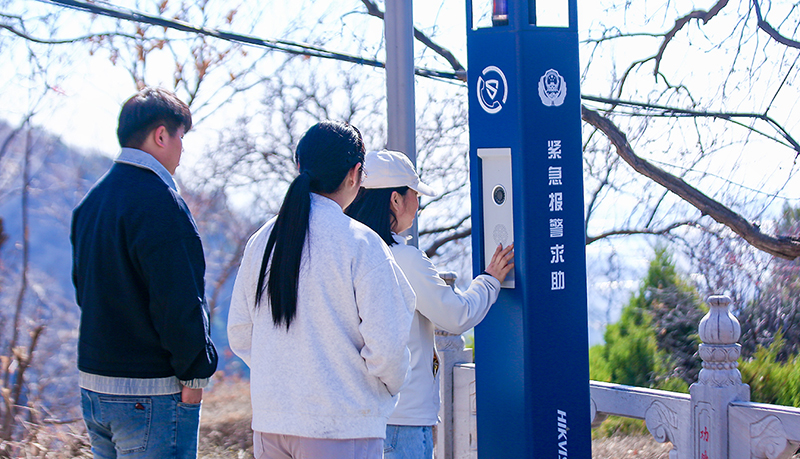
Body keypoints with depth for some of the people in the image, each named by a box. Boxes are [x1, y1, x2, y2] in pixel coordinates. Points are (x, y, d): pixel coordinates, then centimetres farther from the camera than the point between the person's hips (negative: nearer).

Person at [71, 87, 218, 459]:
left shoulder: (91, 202, 13)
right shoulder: (158, 201, -17)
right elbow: (178, 299, -21)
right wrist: (194, 372, -12)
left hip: (92, 386, 9)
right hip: (150, 394, -9)